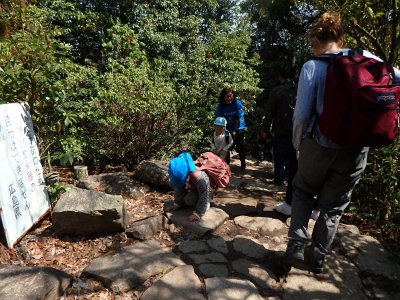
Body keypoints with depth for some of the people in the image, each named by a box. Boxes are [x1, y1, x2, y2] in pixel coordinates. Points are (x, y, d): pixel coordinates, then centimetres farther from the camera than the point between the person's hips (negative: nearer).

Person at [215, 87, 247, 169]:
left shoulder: (238, 103, -18)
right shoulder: (220, 105, -14)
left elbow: (239, 119, -15)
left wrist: (234, 131, -17)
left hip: (238, 129, -1)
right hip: (226, 129, 2)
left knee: (240, 147, 5)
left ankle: (243, 163, 26)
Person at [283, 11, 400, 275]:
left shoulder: (312, 66, -8)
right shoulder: (366, 58, 2)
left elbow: (302, 114, -12)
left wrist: (298, 145, 3)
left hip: (321, 144, -3)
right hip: (357, 148, 3)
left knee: (303, 190, 23)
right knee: (334, 204, 18)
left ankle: (296, 245, 14)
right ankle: (317, 257, 30)